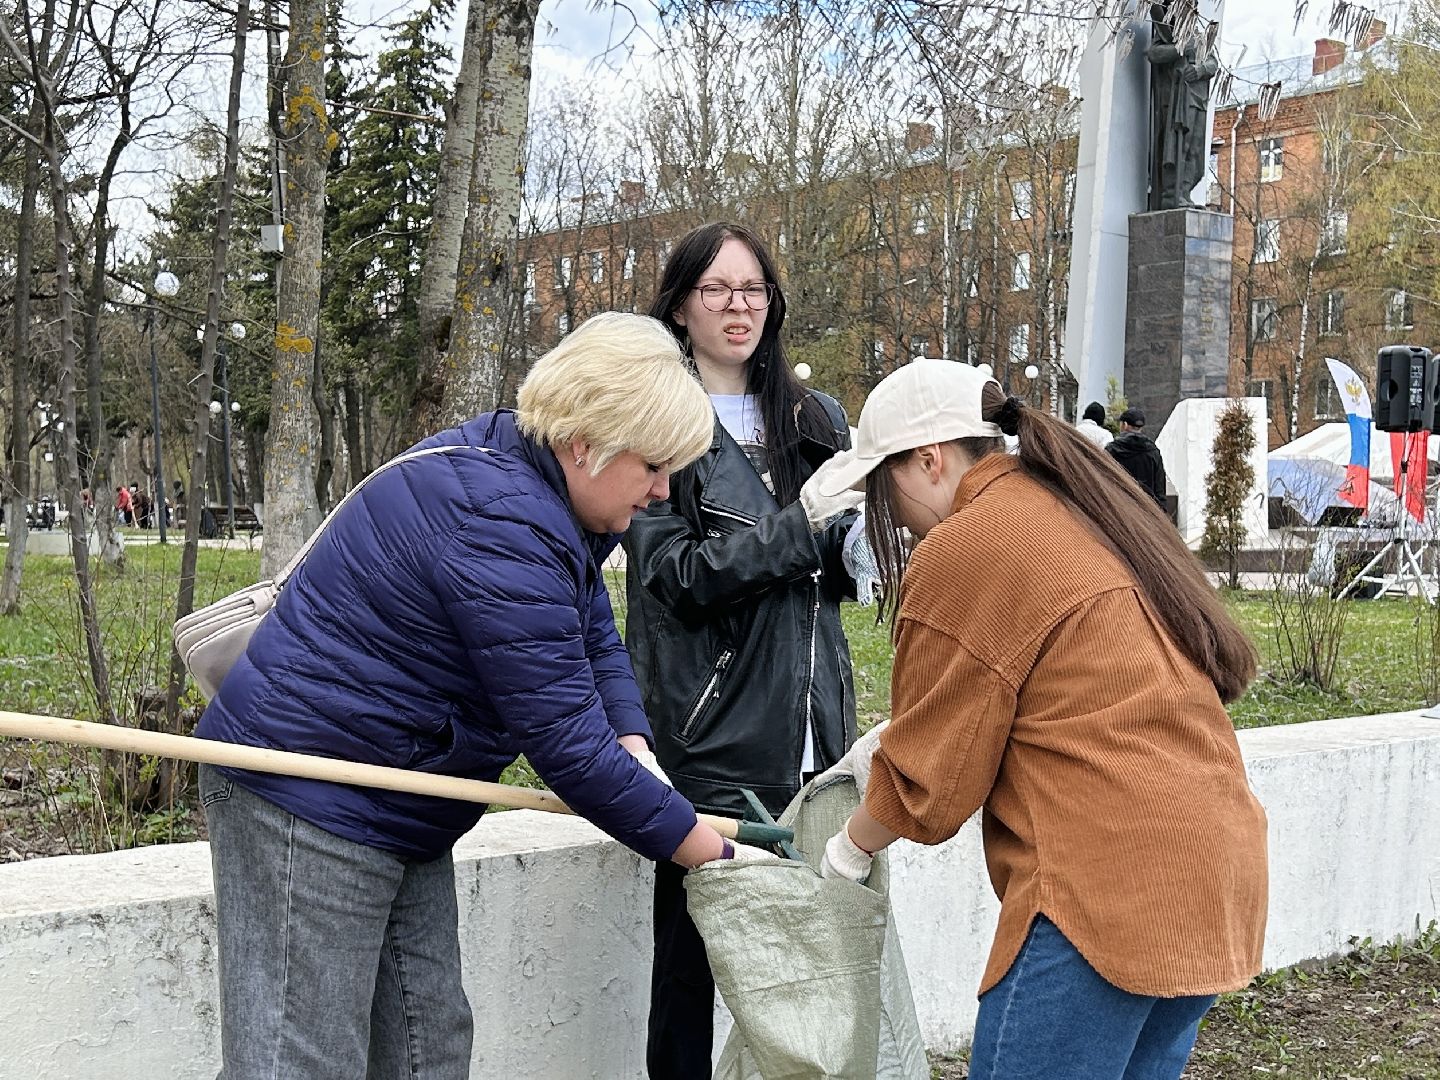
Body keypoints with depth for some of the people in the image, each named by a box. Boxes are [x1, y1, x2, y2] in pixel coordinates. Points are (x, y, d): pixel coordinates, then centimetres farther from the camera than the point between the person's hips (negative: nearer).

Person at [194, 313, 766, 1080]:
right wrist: (709, 853, -16)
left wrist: (633, 746, -4)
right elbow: (564, 742, -25)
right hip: (309, 803, -11)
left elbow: (594, 633, 15)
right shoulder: (499, 527, -27)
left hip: (396, 814, 11)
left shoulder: (541, 487, 6)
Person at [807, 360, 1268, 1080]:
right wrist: (892, 746, 22)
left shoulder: (962, 550, -9)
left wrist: (851, 847, 14)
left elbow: (933, 772, -3)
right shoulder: (1081, 509, 17)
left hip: (1111, 887, -10)